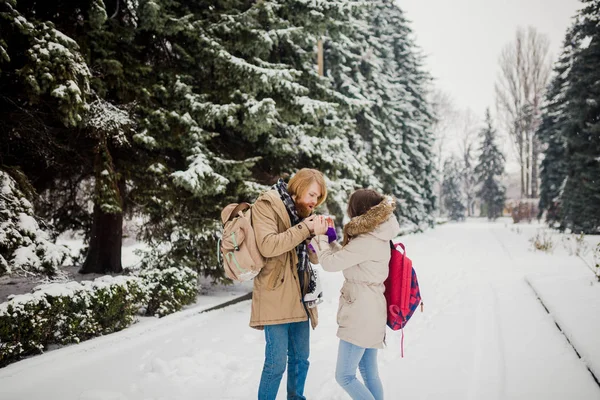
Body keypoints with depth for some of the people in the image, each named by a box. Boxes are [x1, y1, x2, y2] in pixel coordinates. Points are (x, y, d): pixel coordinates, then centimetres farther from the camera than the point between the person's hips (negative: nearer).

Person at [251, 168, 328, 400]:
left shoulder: (302, 211, 15)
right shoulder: (267, 204, -8)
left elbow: (315, 258, 14)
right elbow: (267, 246, -22)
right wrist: (303, 230, -18)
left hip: (299, 297, 8)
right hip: (276, 297, -7)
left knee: (300, 359, 15)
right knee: (276, 362, -4)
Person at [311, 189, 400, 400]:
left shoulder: (367, 241, -23)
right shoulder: (377, 236, 7)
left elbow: (330, 263, -18)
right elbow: (345, 255, 15)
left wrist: (320, 235, -4)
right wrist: (327, 237, 12)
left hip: (362, 314, -10)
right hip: (368, 311, 10)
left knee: (344, 376, -2)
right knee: (369, 373, 16)